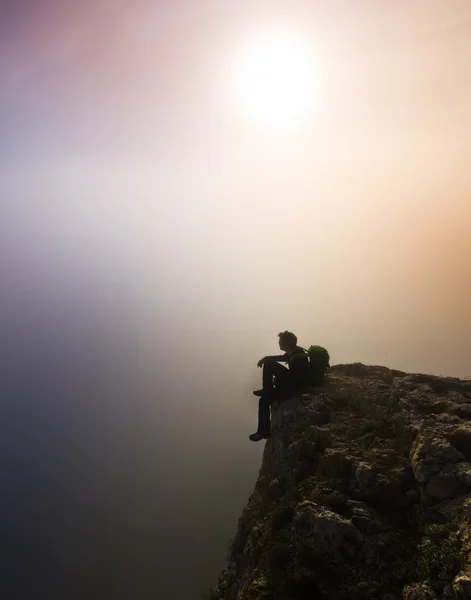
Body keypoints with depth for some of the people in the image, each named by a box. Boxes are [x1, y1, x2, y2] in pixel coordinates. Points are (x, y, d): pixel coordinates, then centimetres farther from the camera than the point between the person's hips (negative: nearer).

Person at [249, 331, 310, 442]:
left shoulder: (297, 360, -36)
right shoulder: (295, 350, -8)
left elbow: (290, 382, -30)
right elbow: (282, 357, 15)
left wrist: (278, 382, -12)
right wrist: (265, 358, 8)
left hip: (296, 387, -9)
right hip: (292, 379, 9)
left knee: (264, 400, -6)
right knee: (269, 363, 7)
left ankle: (264, 431, 7)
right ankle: (267, 390, 20)